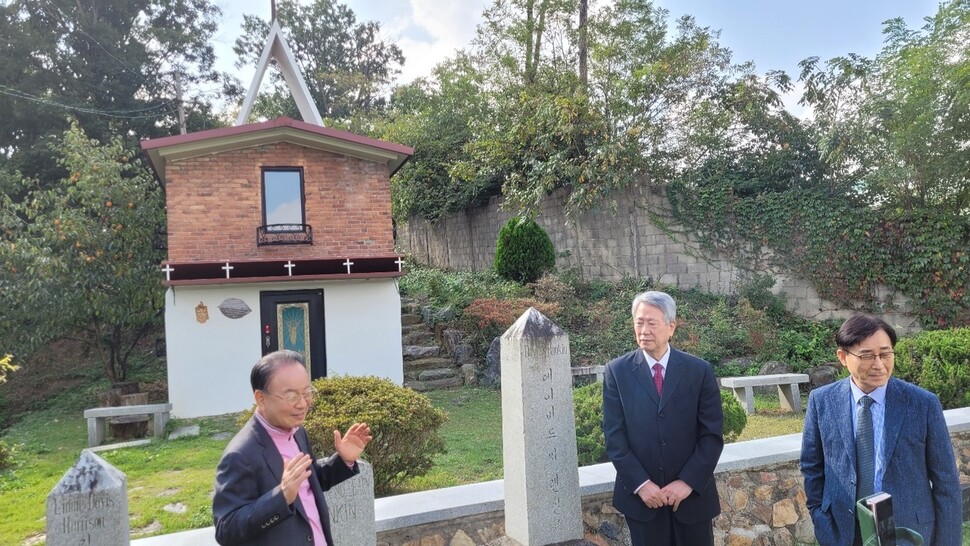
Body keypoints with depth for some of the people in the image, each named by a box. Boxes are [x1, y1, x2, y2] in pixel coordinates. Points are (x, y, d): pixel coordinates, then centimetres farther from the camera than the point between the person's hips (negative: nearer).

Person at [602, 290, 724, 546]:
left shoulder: (700, 370, -2)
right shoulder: (617, 371, -2)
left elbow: (712, 434, -2)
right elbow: (614, 436, -3)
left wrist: (688, 482, -10)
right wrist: (640, 483, -11)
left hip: (692, 494, 1)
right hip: (641, 496, 0)